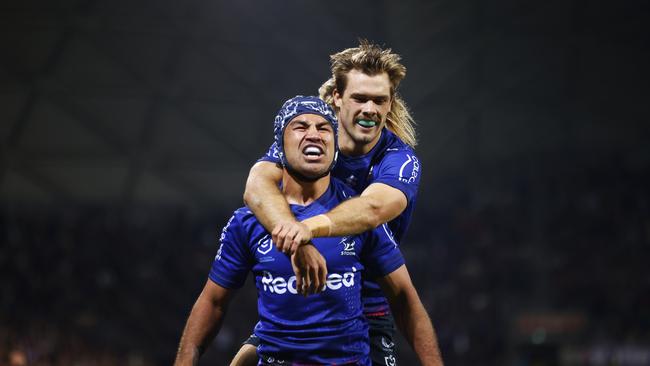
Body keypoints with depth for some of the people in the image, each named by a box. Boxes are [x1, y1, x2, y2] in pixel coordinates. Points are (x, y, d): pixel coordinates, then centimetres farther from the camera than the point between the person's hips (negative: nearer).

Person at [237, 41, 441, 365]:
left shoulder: (400, 160, -12)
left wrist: (311, 227, -55)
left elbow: (372, 209, -34)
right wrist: (296, 242, -47)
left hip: (368, 312, -1)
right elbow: (257, 186, -27)